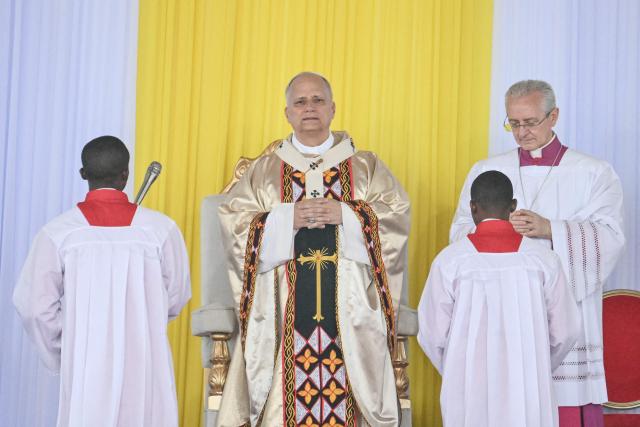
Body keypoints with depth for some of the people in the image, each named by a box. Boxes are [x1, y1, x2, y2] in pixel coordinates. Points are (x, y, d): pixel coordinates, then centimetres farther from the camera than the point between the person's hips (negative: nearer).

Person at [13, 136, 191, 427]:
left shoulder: (57, 232, -7)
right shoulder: (161, 229, -7)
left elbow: (35, 305, -5)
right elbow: (176, 298, 3)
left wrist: (61, 354, 11)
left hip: (86, 367, 0)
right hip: (145, 365, 0)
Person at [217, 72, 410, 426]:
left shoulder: (366, 167, 12)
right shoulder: (263, 170, 12)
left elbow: (397, 213, 2)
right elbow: (232, 221, 2)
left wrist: (345, 214, -12)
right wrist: (288, 218, -12)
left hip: (348, 307, 0)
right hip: (284, 309, 0)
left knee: (345, 386, -7)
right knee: (289, 388, -6)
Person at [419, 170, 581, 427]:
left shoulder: (450, 260, -8)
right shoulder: (543, 259, -4)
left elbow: (433, 334, -4)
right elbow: (564, 331, 2)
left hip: (470, 392, -1)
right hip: (528, 394, 1)